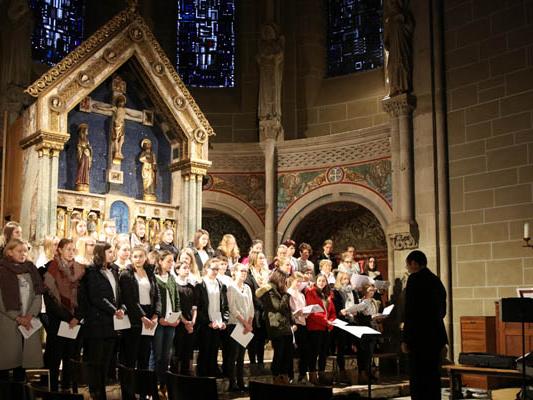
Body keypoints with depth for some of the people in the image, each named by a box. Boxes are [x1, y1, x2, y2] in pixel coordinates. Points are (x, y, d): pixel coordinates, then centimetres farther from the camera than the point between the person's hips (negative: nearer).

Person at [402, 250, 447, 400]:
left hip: (420, 338, -8)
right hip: (436, 336, 8)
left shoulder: (415, 278, -10)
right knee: (433, 378, 12)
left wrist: (405, 339, -13)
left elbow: (410, 311, -16)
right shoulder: (437, 281, 15)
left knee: (418, 381, -6)